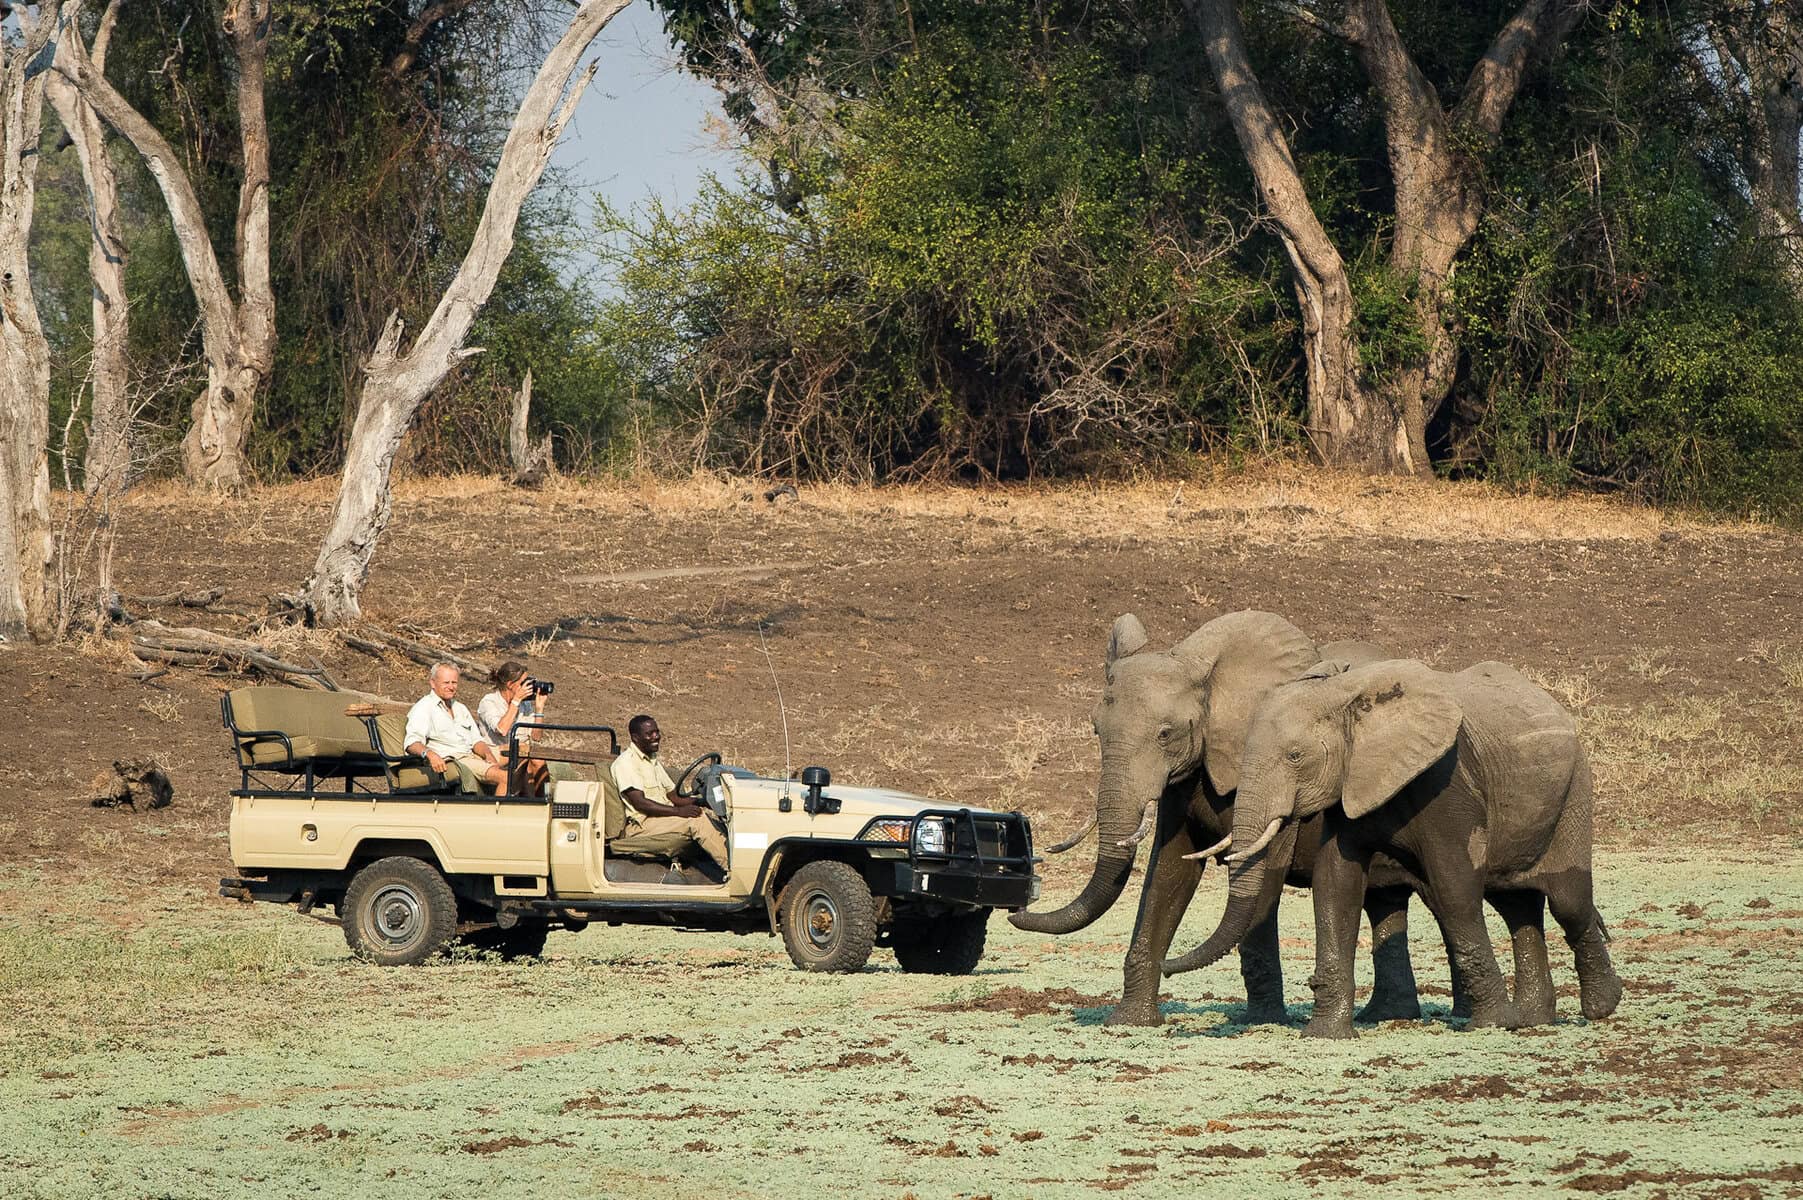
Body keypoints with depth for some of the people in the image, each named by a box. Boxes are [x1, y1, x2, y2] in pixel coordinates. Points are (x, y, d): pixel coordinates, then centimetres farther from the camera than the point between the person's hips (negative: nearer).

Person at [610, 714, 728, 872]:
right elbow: (639, 803, -18)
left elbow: (673, 797, 19)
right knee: (696, 821, -25)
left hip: (665, 816, 9)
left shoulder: (653, 761, 21)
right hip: (640, 824, -9)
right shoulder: (625, 762, -8)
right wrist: (679, 811, -24)